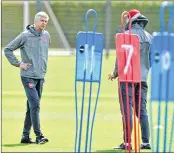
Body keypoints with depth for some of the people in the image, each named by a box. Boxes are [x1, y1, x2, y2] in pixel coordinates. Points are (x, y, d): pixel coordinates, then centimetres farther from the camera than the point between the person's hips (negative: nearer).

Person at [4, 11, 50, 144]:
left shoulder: (46, 35, 8)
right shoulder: (25, 36, -8)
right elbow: (8, 49, -3)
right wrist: (18, 64, -8)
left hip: (41, 77, 6)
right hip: (28, 77, -6)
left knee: (32, 107, 9)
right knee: (35, 105, -13)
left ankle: (26, 135, 15)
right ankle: (39, 136, -13)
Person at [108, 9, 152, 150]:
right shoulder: (149, 37, 9)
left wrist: (115, 73, 0)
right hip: (143, 78, 6)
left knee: (127, 109, -3)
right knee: (142, 110, 10)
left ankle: (127, 142, -7)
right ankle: (146, 142, 6)